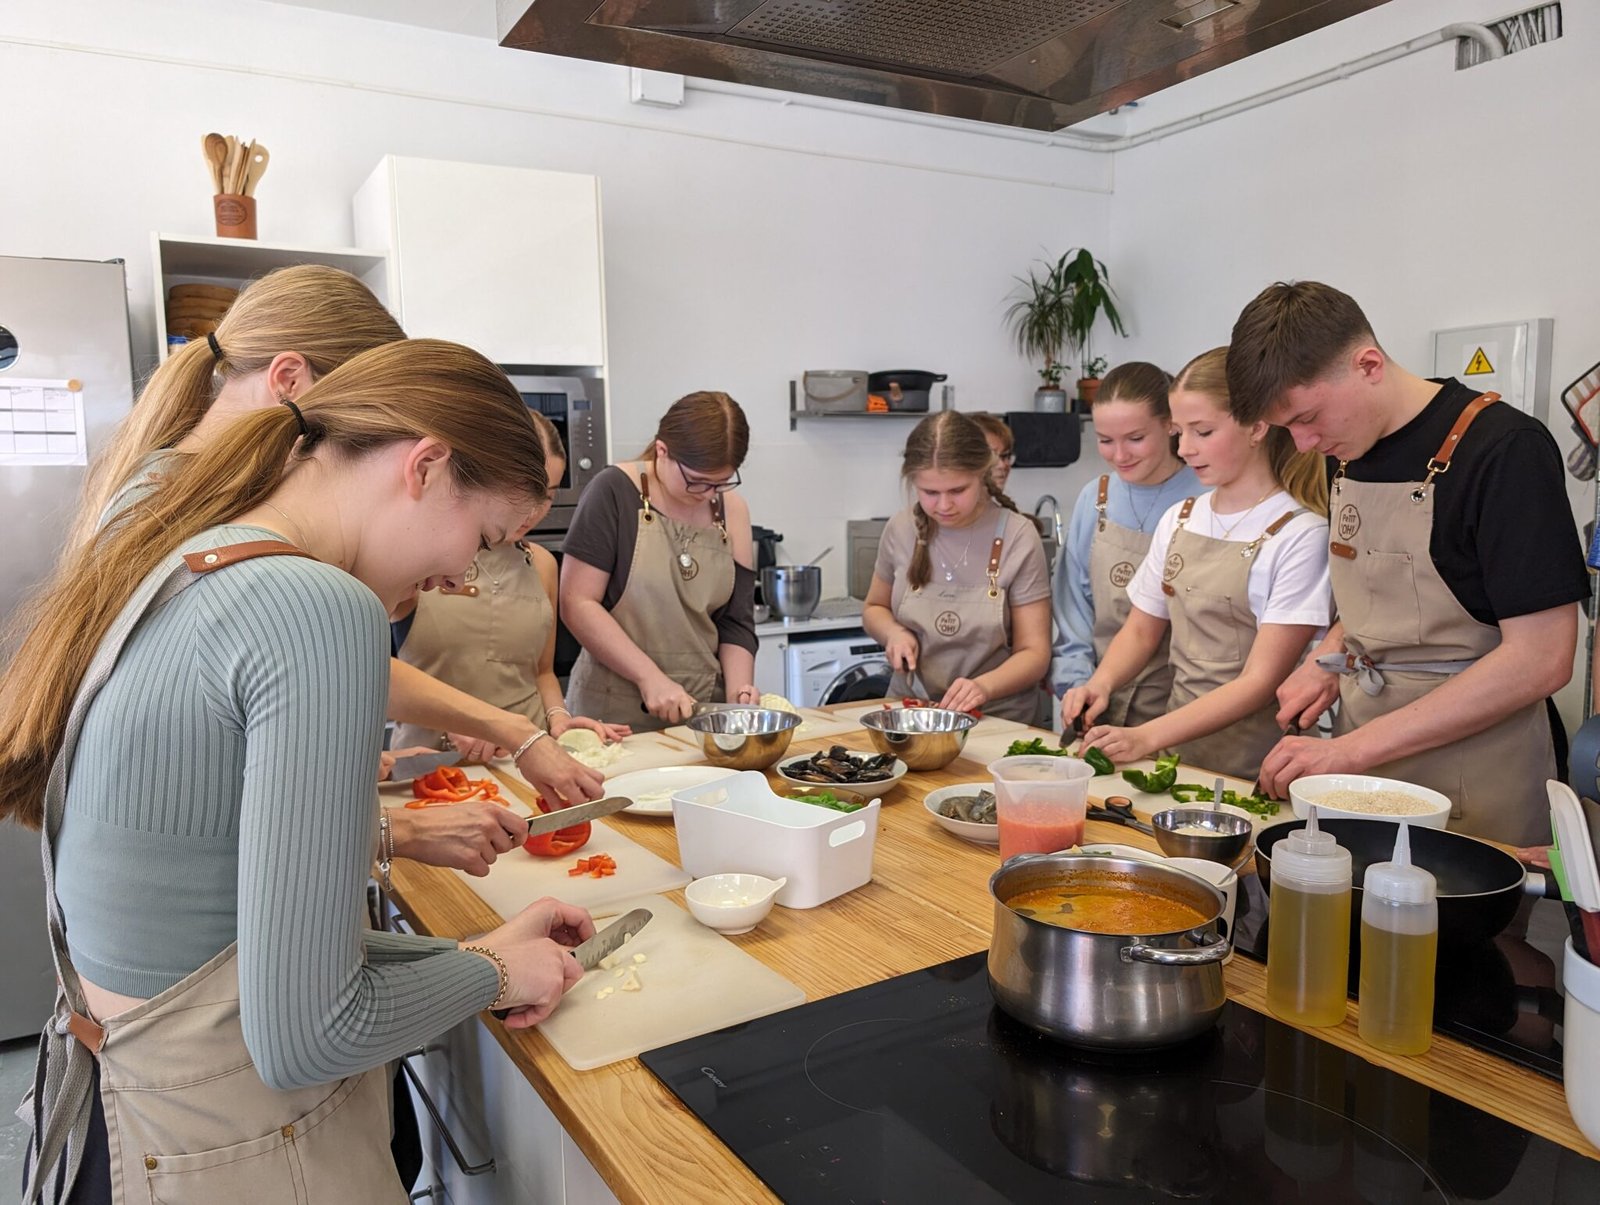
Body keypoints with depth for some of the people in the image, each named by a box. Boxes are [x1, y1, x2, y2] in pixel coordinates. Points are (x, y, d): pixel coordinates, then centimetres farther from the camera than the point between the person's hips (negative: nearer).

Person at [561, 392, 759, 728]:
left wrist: (738, 690, -7)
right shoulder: (615, 492, -8)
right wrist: (650, 676, -17)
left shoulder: (732, 510, 7)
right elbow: (576, 602, -11)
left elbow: (736, 621, 9)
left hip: (703, 710, 4)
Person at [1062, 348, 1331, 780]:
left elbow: (1260, 682, -13)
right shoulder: (1178, 520, 9)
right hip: (1178, 750, 5)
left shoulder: (1300, 534, -8)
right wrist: (1101, 683, -3)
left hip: (1252, 767, -5)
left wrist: (1147, 737, -22)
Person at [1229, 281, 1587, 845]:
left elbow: (1540, 660, -21)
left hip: (1472, 773, -6)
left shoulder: (1505, 449, -17)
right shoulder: (1346, 446, 4)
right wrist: (1329, 659, -1)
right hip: (1360, 752, 6)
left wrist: (1353, 749, -23)